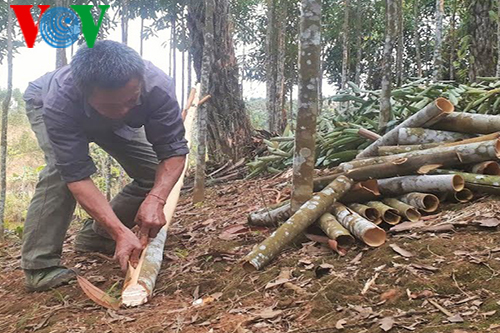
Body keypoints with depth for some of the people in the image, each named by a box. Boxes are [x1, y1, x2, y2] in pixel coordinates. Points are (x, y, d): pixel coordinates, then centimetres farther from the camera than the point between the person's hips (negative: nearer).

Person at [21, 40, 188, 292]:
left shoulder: (158, 87, -40)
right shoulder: (60, 103, -46)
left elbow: (173, 151, -34)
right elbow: (77, 175, -45)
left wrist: (156, 199, -52)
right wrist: (120, 231, -54)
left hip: (112, 125, 4)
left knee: (156, 176, -10)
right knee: (62, 168, -34)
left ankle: (95, 234, 7)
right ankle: (39, 265, -24)